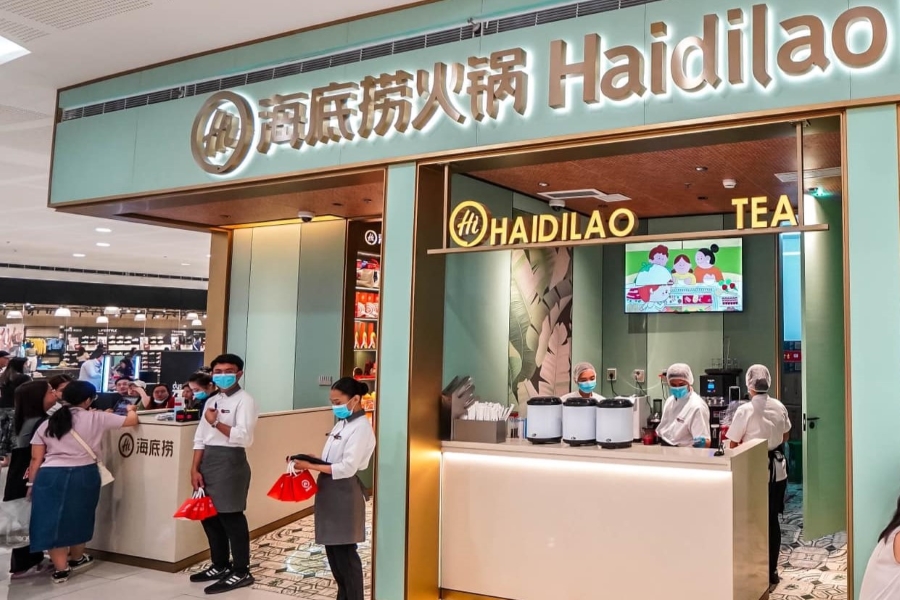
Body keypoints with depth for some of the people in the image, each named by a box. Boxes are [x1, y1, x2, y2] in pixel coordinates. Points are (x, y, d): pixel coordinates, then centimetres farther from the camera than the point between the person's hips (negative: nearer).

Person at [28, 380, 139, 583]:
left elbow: (36, 459, 7)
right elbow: (132, 420, 6)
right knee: (78, 517, 19)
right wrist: (131, 410, 28)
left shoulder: (47, 424, 8)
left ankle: (61, 568, 9)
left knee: (51, 519, 9)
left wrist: (31, 483, 16)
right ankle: (76, 558, 38)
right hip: (83, 475, -1)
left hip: (49, 476, 1)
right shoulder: (96, 418, 0)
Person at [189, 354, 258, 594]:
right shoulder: (211, 401, 15)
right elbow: (200, 438, 13)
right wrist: (195, 469, 4)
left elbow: (243, 437, -21)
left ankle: (241, 572, 10)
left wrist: (216, 422, -16)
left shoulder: (245, 401, -9)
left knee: (231, 518, -2)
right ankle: (220, 565, 31)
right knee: (209, 515, 15)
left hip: (230, 462, -8)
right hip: (207, 461, 8)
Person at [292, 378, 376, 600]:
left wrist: (310, 466, -21)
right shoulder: (342, 423, 13)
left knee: (345, 551, 1)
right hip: (330, 490, 9)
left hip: (345, 493, -9)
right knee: (332, 548, 15)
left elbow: (347, 468, -23)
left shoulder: (361, 427, -16)